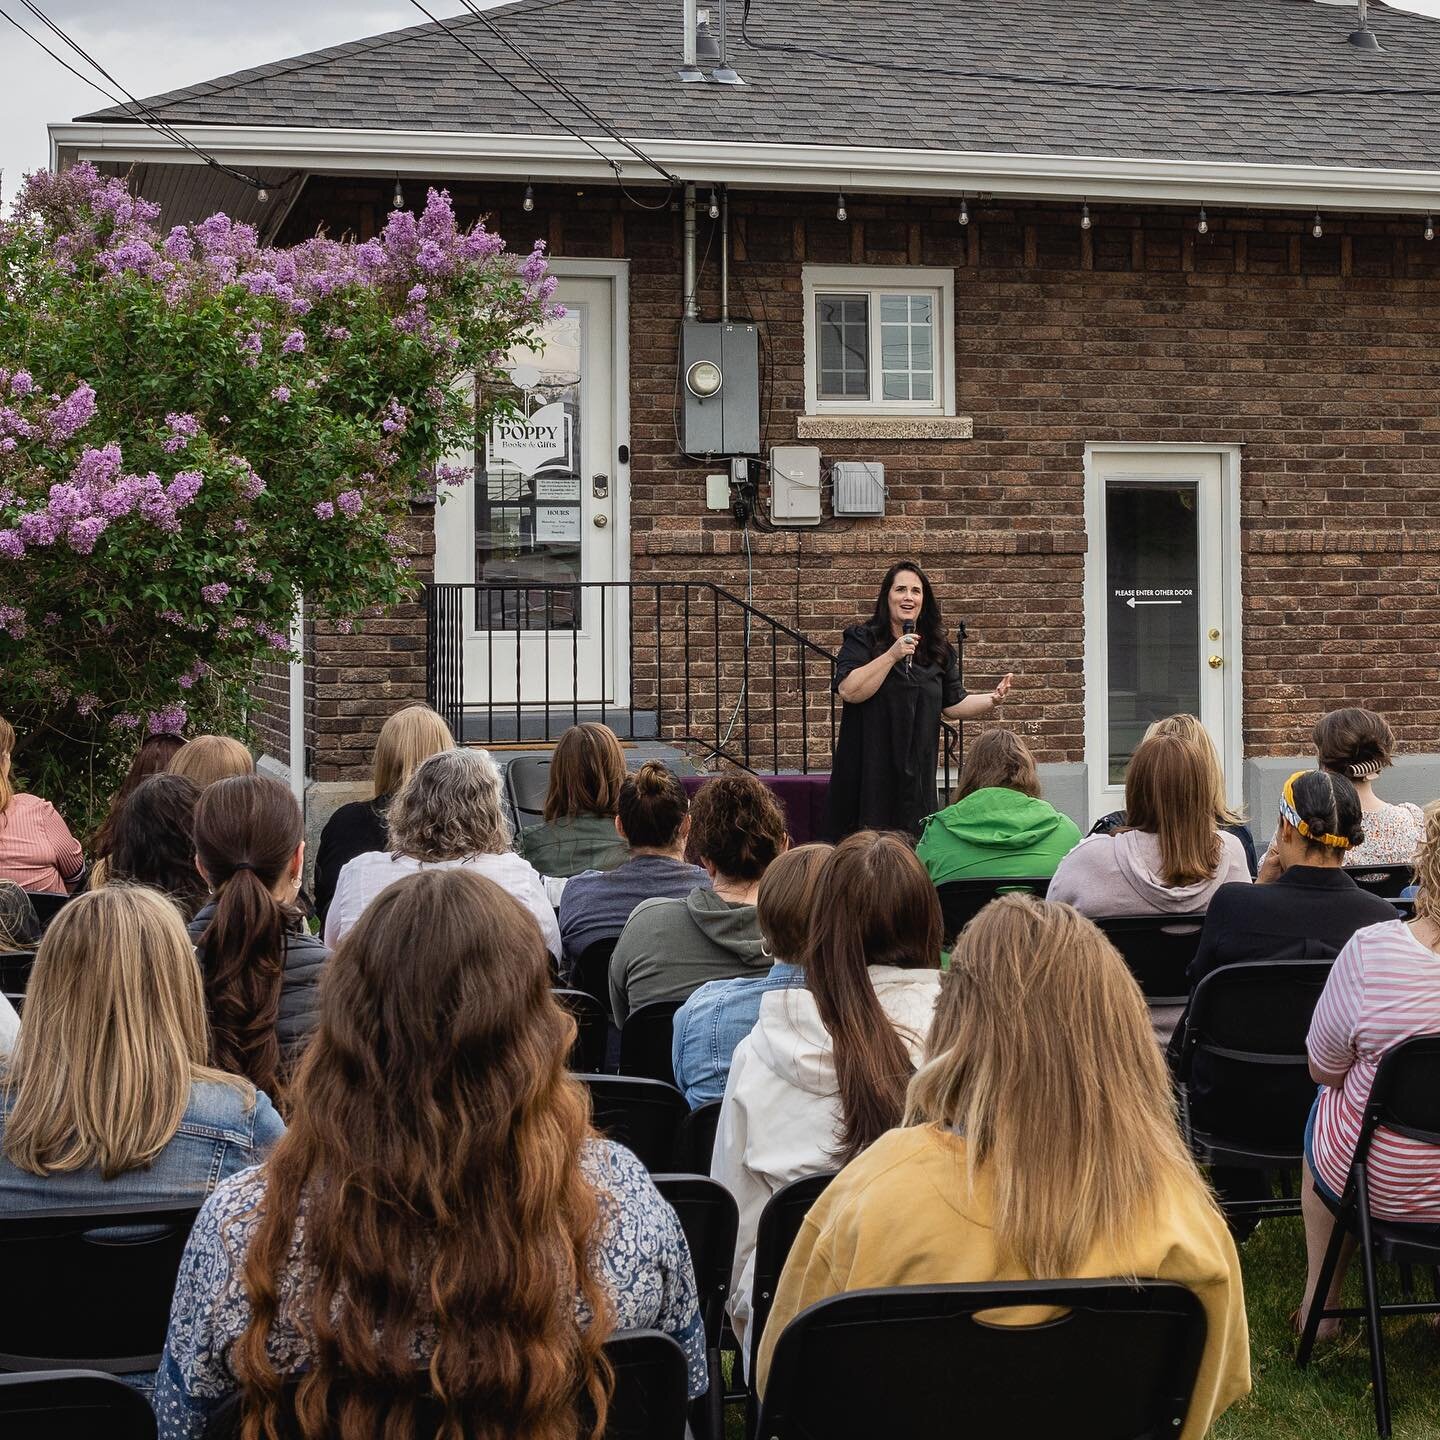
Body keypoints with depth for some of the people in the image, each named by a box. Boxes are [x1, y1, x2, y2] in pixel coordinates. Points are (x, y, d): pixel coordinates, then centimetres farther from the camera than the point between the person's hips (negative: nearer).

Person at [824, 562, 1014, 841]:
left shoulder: (939, 650, 14)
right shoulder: (862, 640, 0)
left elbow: (954, 705, 15)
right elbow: (849, 691, -14)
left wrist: (992, 700, -1)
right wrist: (892, 655, -17)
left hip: (916, 772, 4)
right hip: (870, 773, -4)